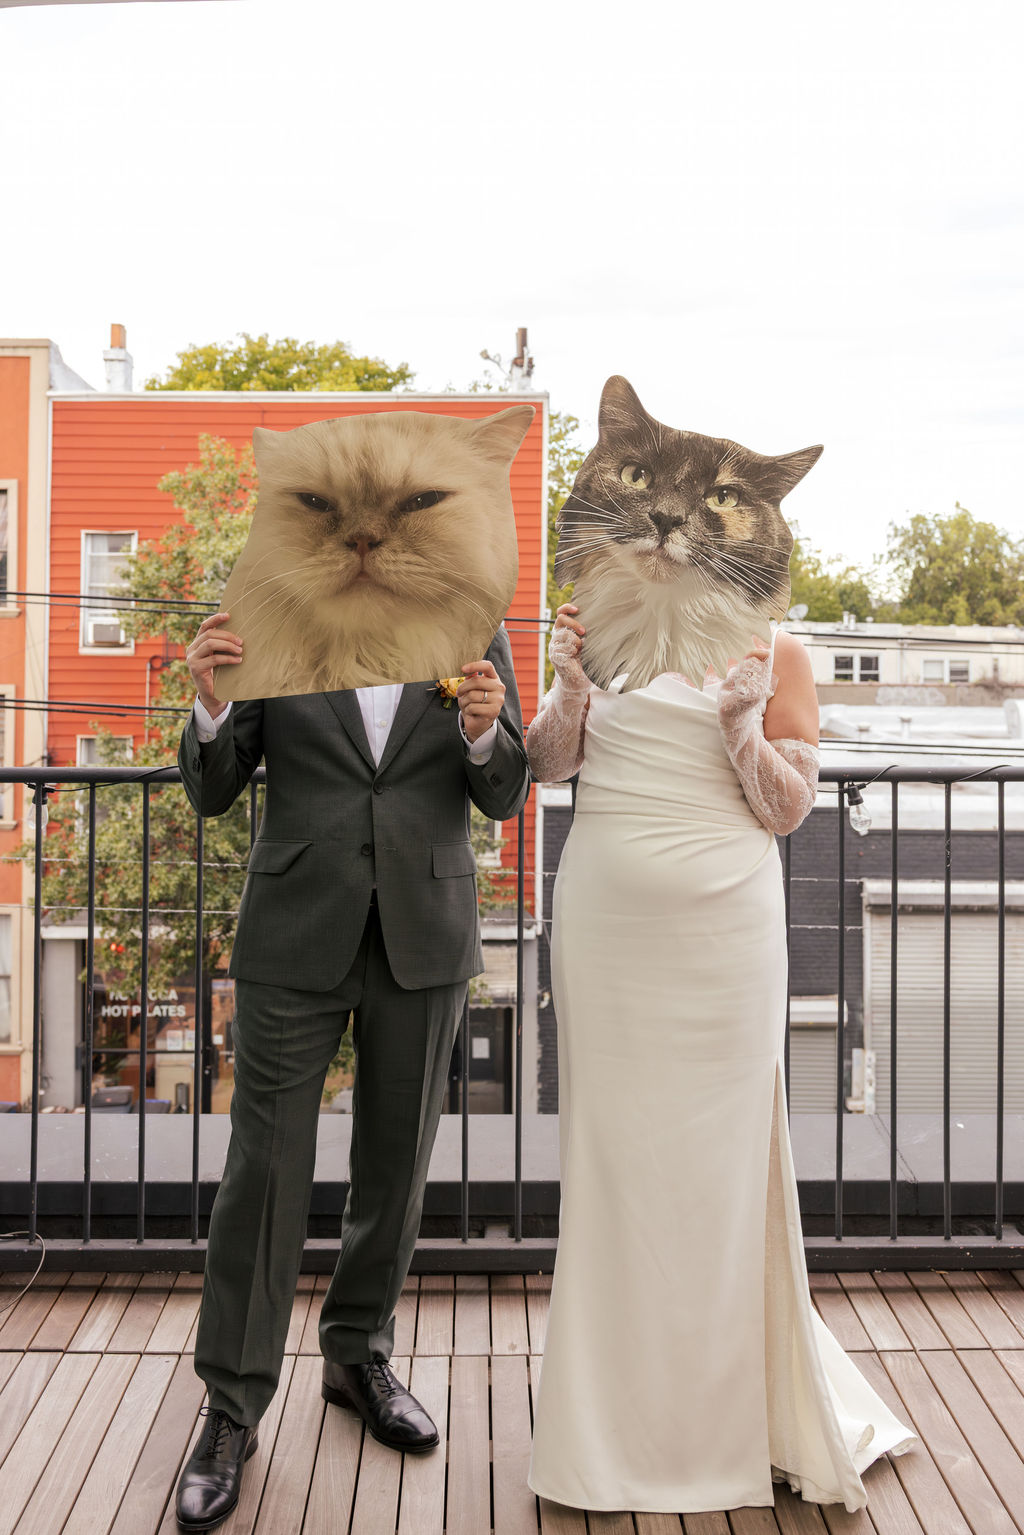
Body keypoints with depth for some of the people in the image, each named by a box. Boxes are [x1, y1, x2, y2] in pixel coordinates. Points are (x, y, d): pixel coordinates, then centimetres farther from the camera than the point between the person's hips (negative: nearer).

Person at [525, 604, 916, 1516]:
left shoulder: (772, 653, 4)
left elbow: (789, 809, 1)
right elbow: (546, 763, 6)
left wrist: (740, 725, -14)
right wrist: (570, 686, -9)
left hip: (723, 925, -1)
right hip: (606, 919, 2)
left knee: (721, 1154, 5)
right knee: (610, 1147, 7)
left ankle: (730, 1412, 26)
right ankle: (622, 1408, 26)